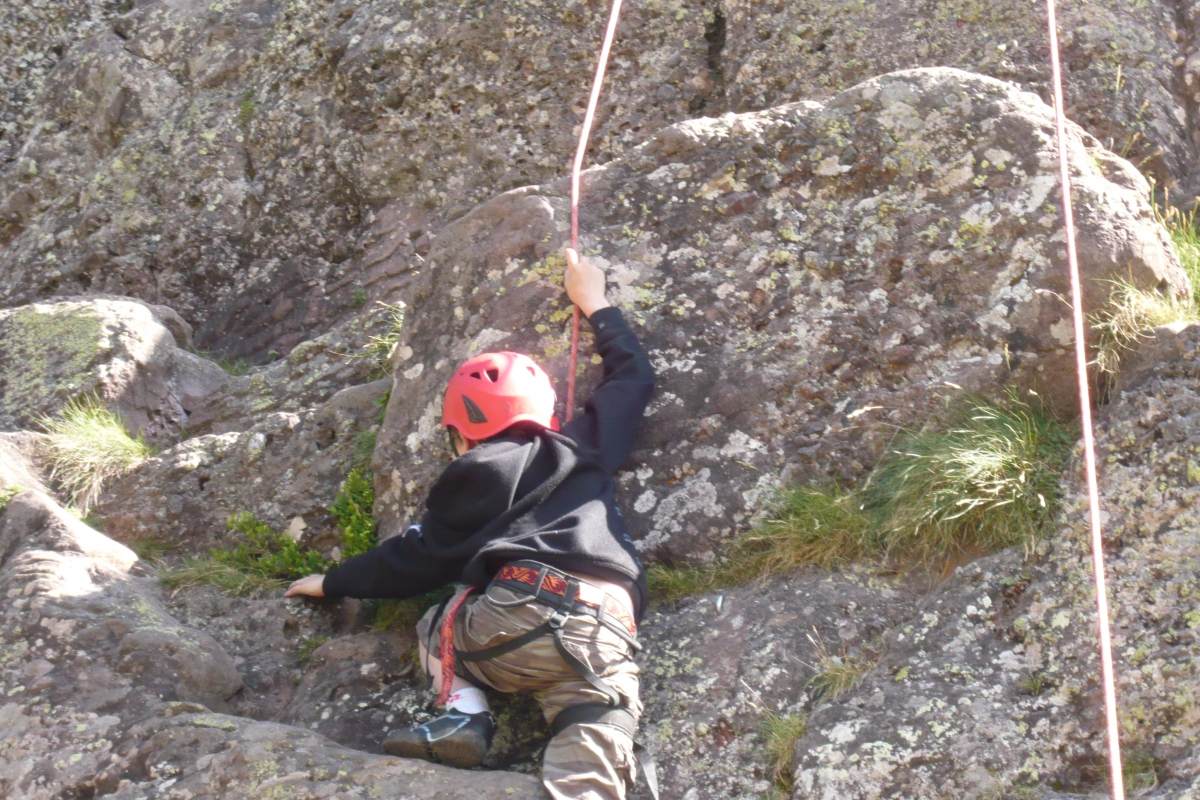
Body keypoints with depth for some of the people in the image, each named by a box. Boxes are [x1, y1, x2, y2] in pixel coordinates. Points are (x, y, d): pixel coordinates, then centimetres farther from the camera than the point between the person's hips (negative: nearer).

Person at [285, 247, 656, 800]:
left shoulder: (476, 475, 18)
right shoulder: (585, 448, 26)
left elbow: (412, 562, 25)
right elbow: (633, 375, 42)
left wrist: (332, 583, 39)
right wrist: (594, 304, 55)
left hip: (516, 618, -2)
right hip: (607, 639, 2)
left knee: (437, 626, 28)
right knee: (593, 755, -13)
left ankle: (462, 715, 1)